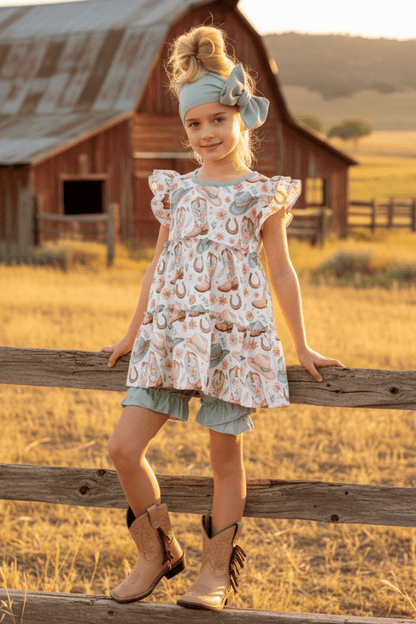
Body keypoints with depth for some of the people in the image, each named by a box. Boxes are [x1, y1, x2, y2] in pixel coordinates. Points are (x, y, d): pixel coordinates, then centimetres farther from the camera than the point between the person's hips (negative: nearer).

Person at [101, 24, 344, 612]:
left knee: (226, 454, 4)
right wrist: (132, 335, 22)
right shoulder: (176, 190, 13)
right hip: (171, 334, 3)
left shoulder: (263, 194, 5)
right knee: (124, 448, -6)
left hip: (235, 335, -3)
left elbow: (281, 270, 8)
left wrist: (302, 346, 8)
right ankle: (156, 552, 14)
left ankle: (217, 570, 19)